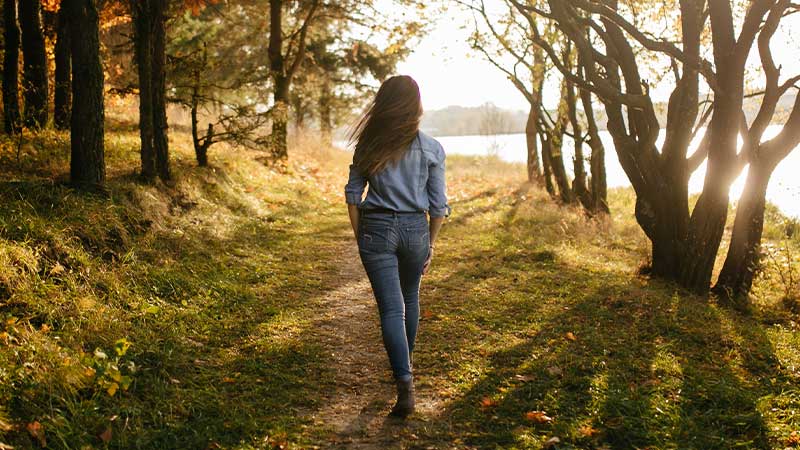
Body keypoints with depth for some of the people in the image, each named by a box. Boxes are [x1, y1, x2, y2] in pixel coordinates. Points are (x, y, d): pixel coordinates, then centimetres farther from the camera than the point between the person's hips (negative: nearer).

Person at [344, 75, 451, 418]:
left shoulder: (369, 144, 0)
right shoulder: (431, 148, -3)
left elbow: (353, 193, 1)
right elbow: (438, 204, -1)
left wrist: (359, 237, 9)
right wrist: (431, 244, 10)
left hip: (376, 229, -1)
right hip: (415, 229, 1)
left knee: (391, 308, -1)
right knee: (410, 299, 23)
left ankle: (405, 384, -13)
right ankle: (403, 363, 40)